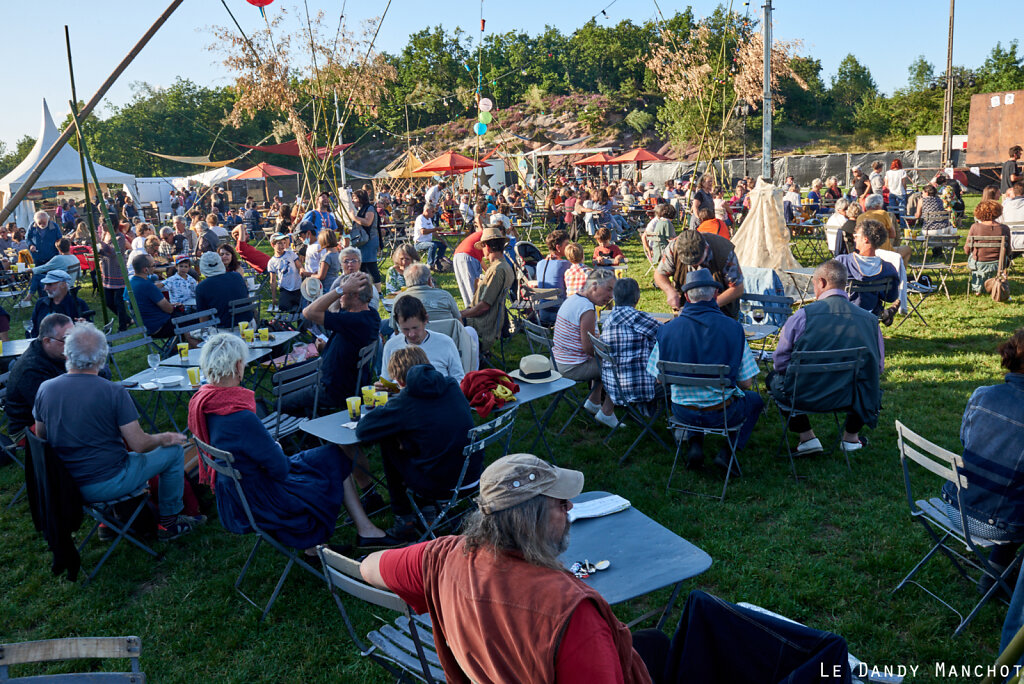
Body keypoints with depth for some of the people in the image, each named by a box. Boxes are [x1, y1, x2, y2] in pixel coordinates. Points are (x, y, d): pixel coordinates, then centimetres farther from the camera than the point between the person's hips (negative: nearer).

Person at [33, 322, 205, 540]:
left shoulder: (45, 389, -6)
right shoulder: (113, 392, -22)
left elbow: (41, 436, 10)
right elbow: (139, 445, -18)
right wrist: (164, 438, 3)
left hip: (63, 487, 7)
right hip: (107, 485, -6)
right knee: (174, 449, 10)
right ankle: (169, 521, 21)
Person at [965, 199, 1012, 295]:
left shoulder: (975, 228, -18)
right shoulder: (1005, 229, -13)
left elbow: (967, 250, -8)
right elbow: (1007, 252, -1)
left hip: (979, 265, -2)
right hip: (998, 265, 2)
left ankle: (977, 288, 45)